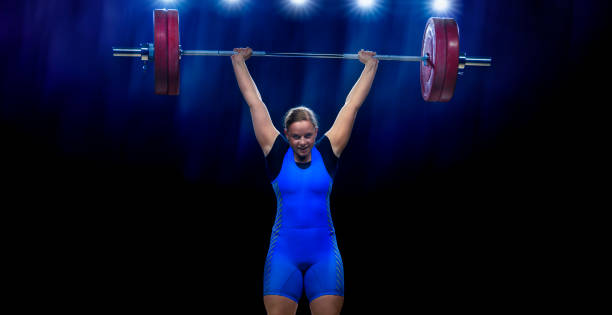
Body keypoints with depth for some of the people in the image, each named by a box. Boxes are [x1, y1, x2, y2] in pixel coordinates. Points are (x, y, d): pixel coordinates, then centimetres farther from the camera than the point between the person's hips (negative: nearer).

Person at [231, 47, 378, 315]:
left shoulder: (327, 154, 3)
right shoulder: (277, 155, 2)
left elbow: (351, 105, 9)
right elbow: (255, 104, 7)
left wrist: (370, 66, 14)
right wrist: (239, 62, 13)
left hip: (324, 254, 1)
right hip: (283, 253, -1)